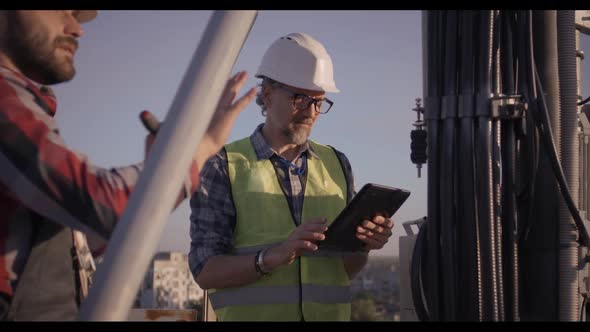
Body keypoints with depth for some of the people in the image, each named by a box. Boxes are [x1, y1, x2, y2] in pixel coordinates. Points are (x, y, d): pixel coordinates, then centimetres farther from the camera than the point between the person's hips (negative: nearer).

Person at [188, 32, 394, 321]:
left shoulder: (336, 164, 14)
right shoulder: (225, 167, 2)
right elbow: (205, 270, -6)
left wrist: (363, 245, -4)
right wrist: (275, 256, -20)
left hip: (329, 314, 4)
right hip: (252, 314, -3)